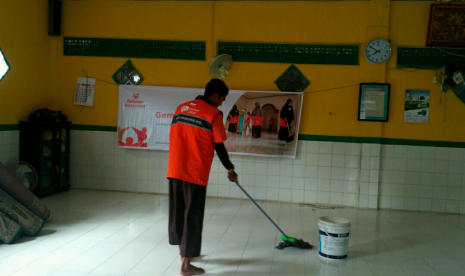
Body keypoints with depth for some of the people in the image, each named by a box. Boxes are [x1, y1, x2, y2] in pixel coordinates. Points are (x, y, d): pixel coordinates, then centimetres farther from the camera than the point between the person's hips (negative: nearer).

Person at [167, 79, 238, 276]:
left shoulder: (181, 108, 13)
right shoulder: (213, 113, -6)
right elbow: (219, 147, -4)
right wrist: (230, 169, 9)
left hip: (175, 170, 7)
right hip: (195, 173, -6)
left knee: (177, 212, 17)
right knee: (192, 216, 2)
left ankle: (184, 252, 33)